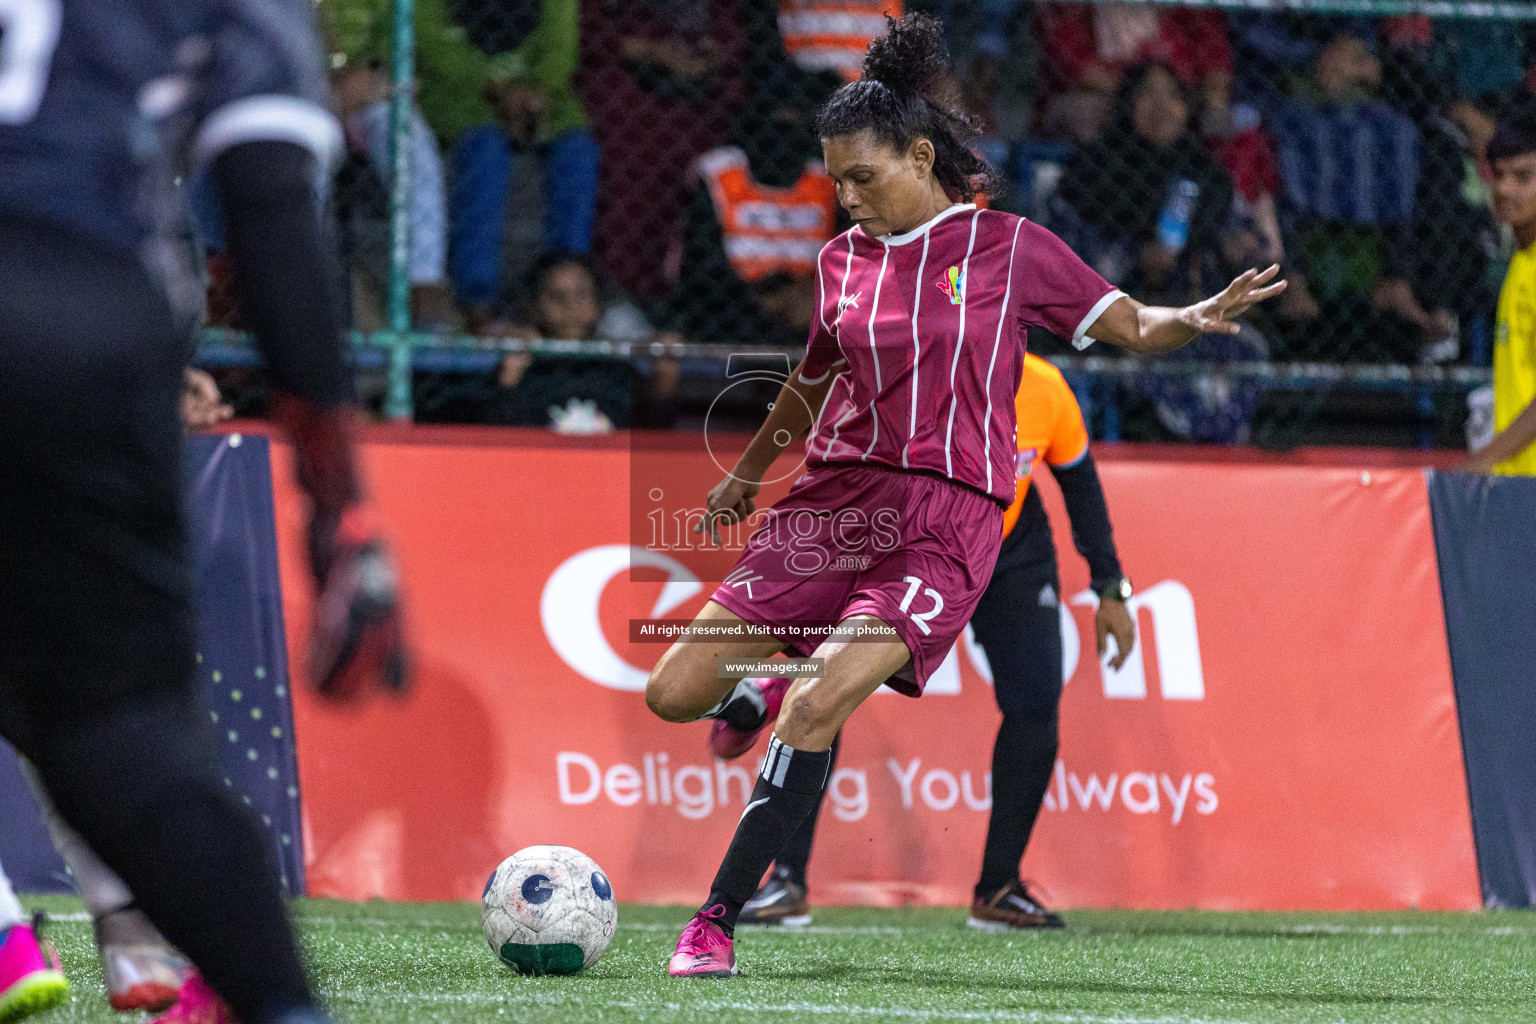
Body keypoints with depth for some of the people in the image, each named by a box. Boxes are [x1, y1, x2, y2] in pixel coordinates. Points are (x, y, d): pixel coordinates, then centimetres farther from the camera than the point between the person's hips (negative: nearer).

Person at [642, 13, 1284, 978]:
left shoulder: (1006, 245, 2)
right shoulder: (844, 260, 13)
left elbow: (1130, 324, 4)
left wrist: (1194, 318, -19)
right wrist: (748, 472, 44)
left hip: (946, 518, -5)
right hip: (834, 499, 5)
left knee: (817, 706, -24)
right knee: (672, 694, -2)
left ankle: (718, 921, -18)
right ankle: (752, 696, 34)